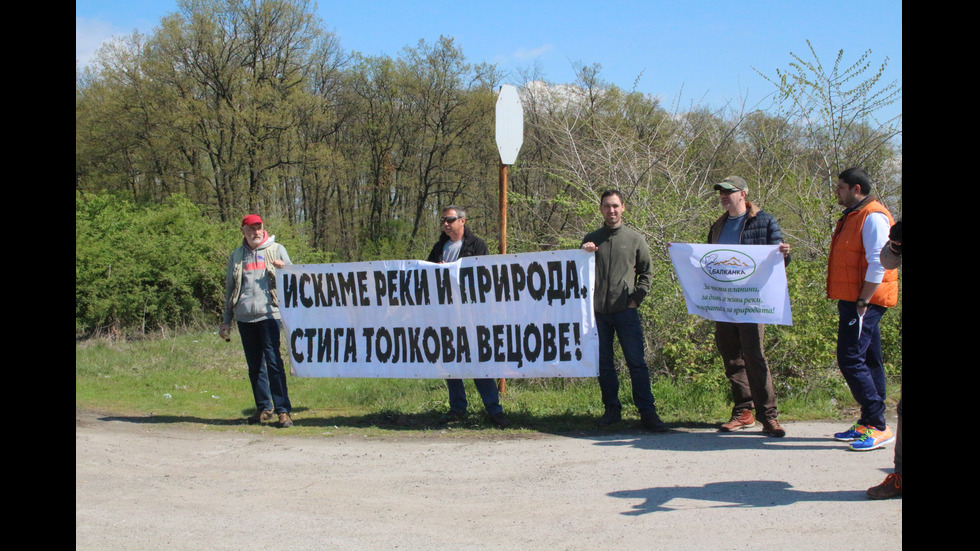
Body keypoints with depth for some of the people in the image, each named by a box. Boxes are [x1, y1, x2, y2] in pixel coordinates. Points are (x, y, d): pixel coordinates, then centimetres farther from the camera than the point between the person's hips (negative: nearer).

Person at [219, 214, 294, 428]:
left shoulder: (277, 250, 10)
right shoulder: (237, 256, 18)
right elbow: (230, 289, 22)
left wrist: (284, 268, -13)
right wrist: (226, 320, 18)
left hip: (269, 314, -4)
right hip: (245, 317, 4)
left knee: (273, 362, -12)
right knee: (254, 365, 7)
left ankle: (283, 410, -10)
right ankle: (264, 408, 16)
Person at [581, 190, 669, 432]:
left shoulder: (635, 238, 7)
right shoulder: (591, 240, 11)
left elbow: (645, 272, 11)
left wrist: (636, 298, -1)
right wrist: (583, 254, -4)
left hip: (626, 311, -2)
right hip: (598, 311, 2)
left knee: (636, 361, -5)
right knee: (604, 363, 6)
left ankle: (647, 412, -3)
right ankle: (612, 409, 16)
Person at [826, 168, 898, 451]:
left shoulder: (873, 217, -13)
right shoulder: (852, 217, 19)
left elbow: (877, 264, -19)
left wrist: (862, 302, -21)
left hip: (865, 301, -10)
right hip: (855, 300, 10)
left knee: (851, 359, -14)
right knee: (868, 361, 12)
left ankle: (877, 427, -12)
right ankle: (867, 424, 17)